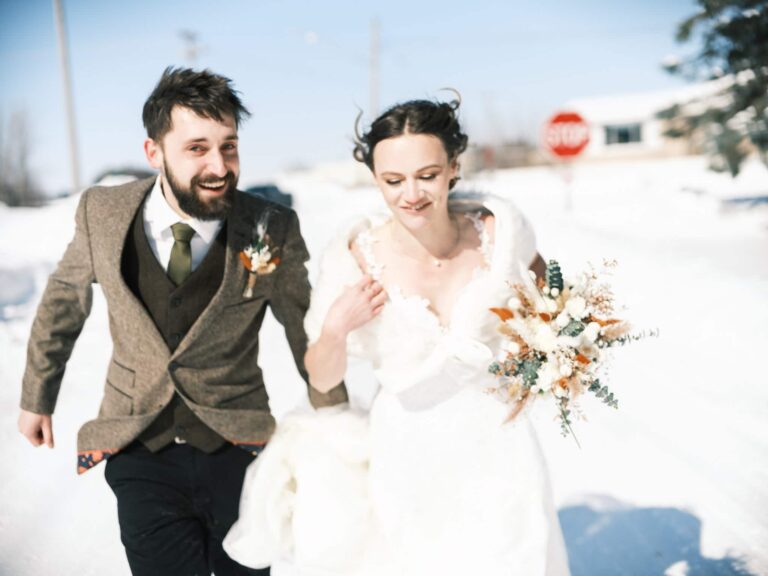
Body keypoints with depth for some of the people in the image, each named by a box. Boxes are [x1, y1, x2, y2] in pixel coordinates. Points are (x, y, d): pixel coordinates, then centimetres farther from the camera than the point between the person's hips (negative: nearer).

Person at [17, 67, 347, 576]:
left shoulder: (273, 230, -13)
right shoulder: (103, 212, -8)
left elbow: (309, 334, -1)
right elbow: (64, 301, 9)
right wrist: (37, 397, 18)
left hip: (238, 445, 0)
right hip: (140, 451, 1)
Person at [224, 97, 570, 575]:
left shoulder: (498, 225, -16)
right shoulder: (354, 259, -20)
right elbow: (323, 380, -8)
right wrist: (334, 330, -28)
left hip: (497, 447, 2)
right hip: (409, 458, -1)